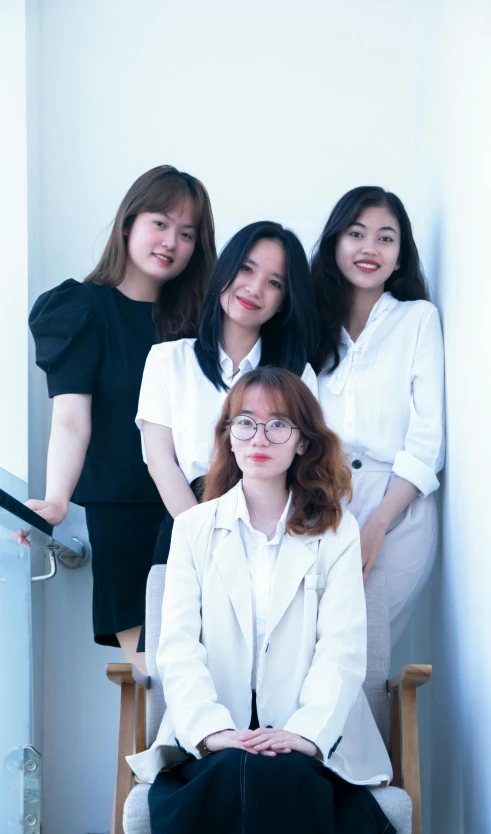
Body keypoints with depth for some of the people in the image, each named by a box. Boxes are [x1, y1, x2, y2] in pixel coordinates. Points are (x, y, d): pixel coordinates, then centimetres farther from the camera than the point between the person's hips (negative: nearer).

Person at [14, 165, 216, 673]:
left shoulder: (191, 317, 12)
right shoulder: (83, 308, -3)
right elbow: (71, 419, -16)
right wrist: (56, 500, -32)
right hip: (122, 516, -4)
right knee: (152, 667, -3)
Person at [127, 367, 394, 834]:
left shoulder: (337, 532, 13)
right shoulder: (193, 528, 15)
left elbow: (343, 648, 0)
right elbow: (178, 646, 2)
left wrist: (307, 732, -19)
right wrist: (211, 729, -17)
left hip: (310, 746, 0)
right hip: (211, 745, 1)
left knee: (280, 775, -33)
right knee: (232, 773, -33)